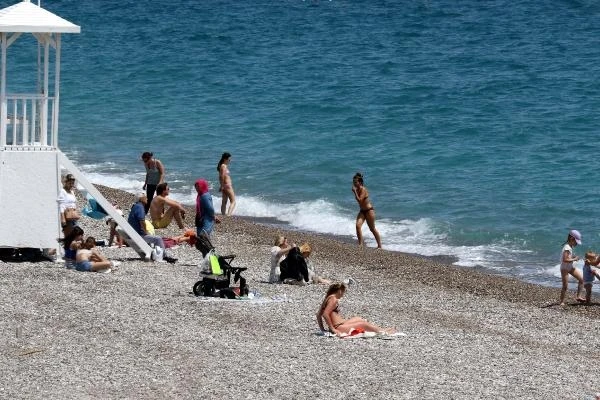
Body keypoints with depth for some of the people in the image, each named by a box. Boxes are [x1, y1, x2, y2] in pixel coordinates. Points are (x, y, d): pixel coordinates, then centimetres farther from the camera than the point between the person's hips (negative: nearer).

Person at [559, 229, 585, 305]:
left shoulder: (570, 246, 4)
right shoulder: (567, 248, -25)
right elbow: (565, 260, -32)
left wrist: (574, 257, 0)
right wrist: (574, 259, -21)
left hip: (570, 267, 9)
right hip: (565, 268, -9)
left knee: (581, 279, 6)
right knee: (565, 286, -4)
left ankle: (578, 297, 13)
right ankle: (562, 301, 9)